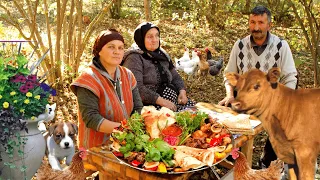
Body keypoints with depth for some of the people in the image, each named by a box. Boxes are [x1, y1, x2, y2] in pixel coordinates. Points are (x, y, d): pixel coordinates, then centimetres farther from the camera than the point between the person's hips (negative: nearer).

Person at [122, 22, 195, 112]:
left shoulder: (162, 54, 19)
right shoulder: (134, 58, -6)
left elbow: (175, 77, 22)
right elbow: (137, 87, -17)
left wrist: (182, 91, 1)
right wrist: (161, 101, -22)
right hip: (150, 104, -7)